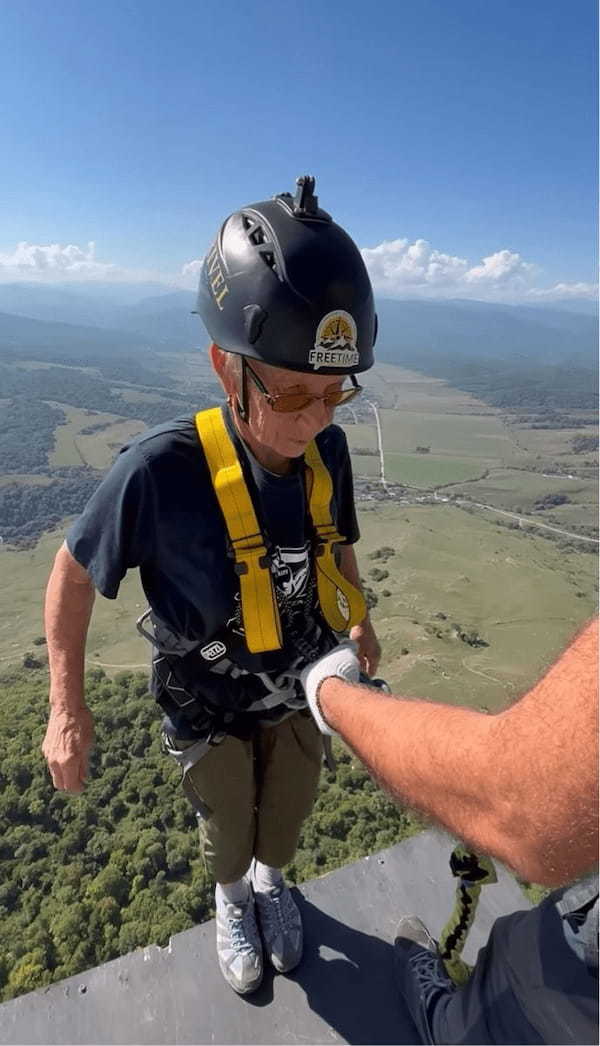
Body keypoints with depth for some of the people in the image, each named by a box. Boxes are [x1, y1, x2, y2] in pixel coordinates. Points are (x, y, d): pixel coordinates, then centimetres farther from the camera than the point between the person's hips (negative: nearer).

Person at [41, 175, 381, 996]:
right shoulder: (161, 471, -35)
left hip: (301, 687, 4)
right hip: (210, 705, -3)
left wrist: (359, 620, 2)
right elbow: (73, 573, -18)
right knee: (226, 823, 24)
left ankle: (271, 883, 63)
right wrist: (67, 708, -15)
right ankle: (232, 901, 61)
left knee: (287, 810, 28)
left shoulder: (326, 449, -21)